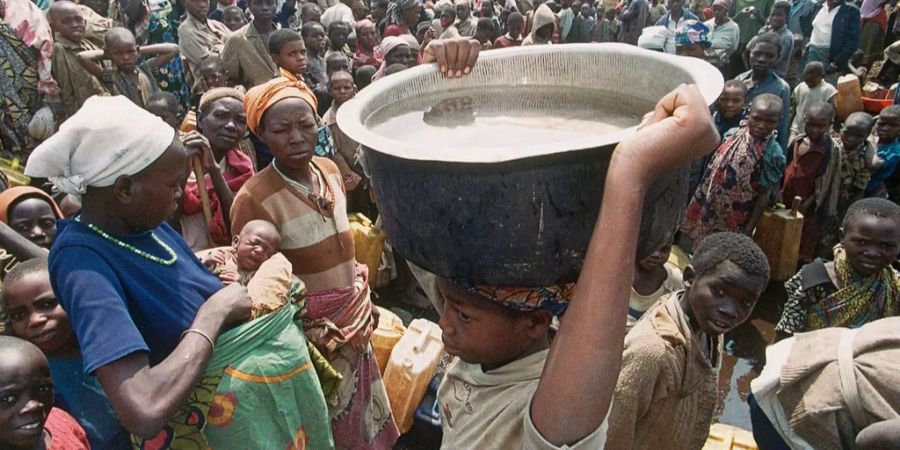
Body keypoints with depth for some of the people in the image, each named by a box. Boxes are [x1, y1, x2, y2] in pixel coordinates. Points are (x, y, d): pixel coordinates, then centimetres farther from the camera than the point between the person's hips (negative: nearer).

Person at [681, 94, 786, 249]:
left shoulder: (773, 154, -17)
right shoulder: (733, 135, -4)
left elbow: (764, 196, -12)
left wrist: (748, 230, -11)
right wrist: (700, 203, 10)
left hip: (735, 223, -4)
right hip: (709, 210, 4)